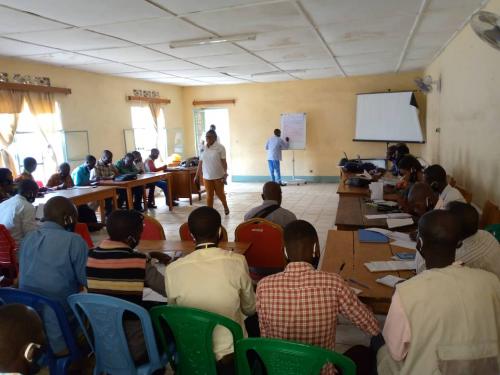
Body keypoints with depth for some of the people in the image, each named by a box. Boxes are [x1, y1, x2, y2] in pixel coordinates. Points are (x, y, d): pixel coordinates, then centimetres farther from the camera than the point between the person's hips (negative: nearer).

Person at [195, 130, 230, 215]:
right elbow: (200, 163, 7)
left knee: (220, 193, 11)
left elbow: (224, 161, -10)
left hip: (218, 176, -3)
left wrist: (225, 174, -18)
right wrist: (197, 176, 6)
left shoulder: (220, 147, -7)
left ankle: (225, 207, 37)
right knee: (209, 194, 5)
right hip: (207, 176, 3)